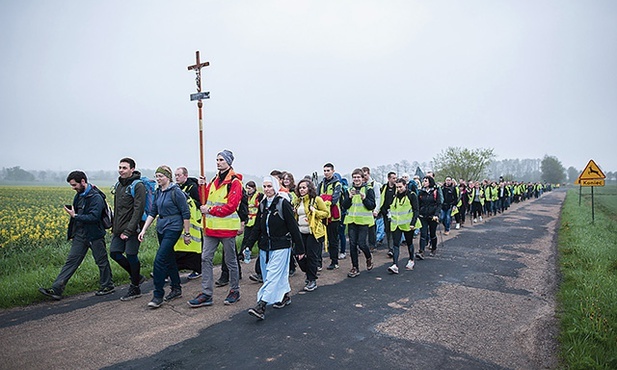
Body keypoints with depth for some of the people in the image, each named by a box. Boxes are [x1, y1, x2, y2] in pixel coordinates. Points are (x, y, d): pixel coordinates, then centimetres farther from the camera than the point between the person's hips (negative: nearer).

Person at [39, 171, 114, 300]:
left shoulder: (96, 197, -18)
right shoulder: (79, 195, 10)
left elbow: (94, 217, -25)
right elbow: (77, 212, 19)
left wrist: (75, 216, -22)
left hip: (94, 236, -8)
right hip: (80, 235, 8)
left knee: (101, 261, 6)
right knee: (71, 261, 5)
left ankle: (107, 287, 21)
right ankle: (56, 289, 5)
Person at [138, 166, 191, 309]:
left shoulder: (176, 192, -12)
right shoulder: (158, 192, 10)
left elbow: (186, 214, -11)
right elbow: (152, 212, 13)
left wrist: (187, 234, -10)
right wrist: (143, 230, 6)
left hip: (173, 228, -8)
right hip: (161, 228, 8)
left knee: (160, 260, -11)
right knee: (169, 259, 15)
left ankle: (158, 295, -2)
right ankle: (176, 289, 28)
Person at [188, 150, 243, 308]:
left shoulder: (234, 182, -10)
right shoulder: (215, 180, 15)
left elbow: (231, 206, -19)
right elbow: (206, 200, 13)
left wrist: (210, 210, -19)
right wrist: (202, 187, -2)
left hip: (227, 227, -7)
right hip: (211, 226, 7)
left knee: (230, 260, 7)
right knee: (206, 258, 4)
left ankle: (235, 291, 24)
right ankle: (206, 294, 12)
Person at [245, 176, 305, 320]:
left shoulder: (283, 203, -11)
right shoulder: (262, 205, 8)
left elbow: (293, 226, -10)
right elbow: (257, 227, 12)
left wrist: (300, 248, -10)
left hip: (280, 246, -6)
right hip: (265, 246, 6)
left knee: (272, 276, -9)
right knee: (279, 274, 14)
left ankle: (261, 306, -12)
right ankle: (285, 296, 33)